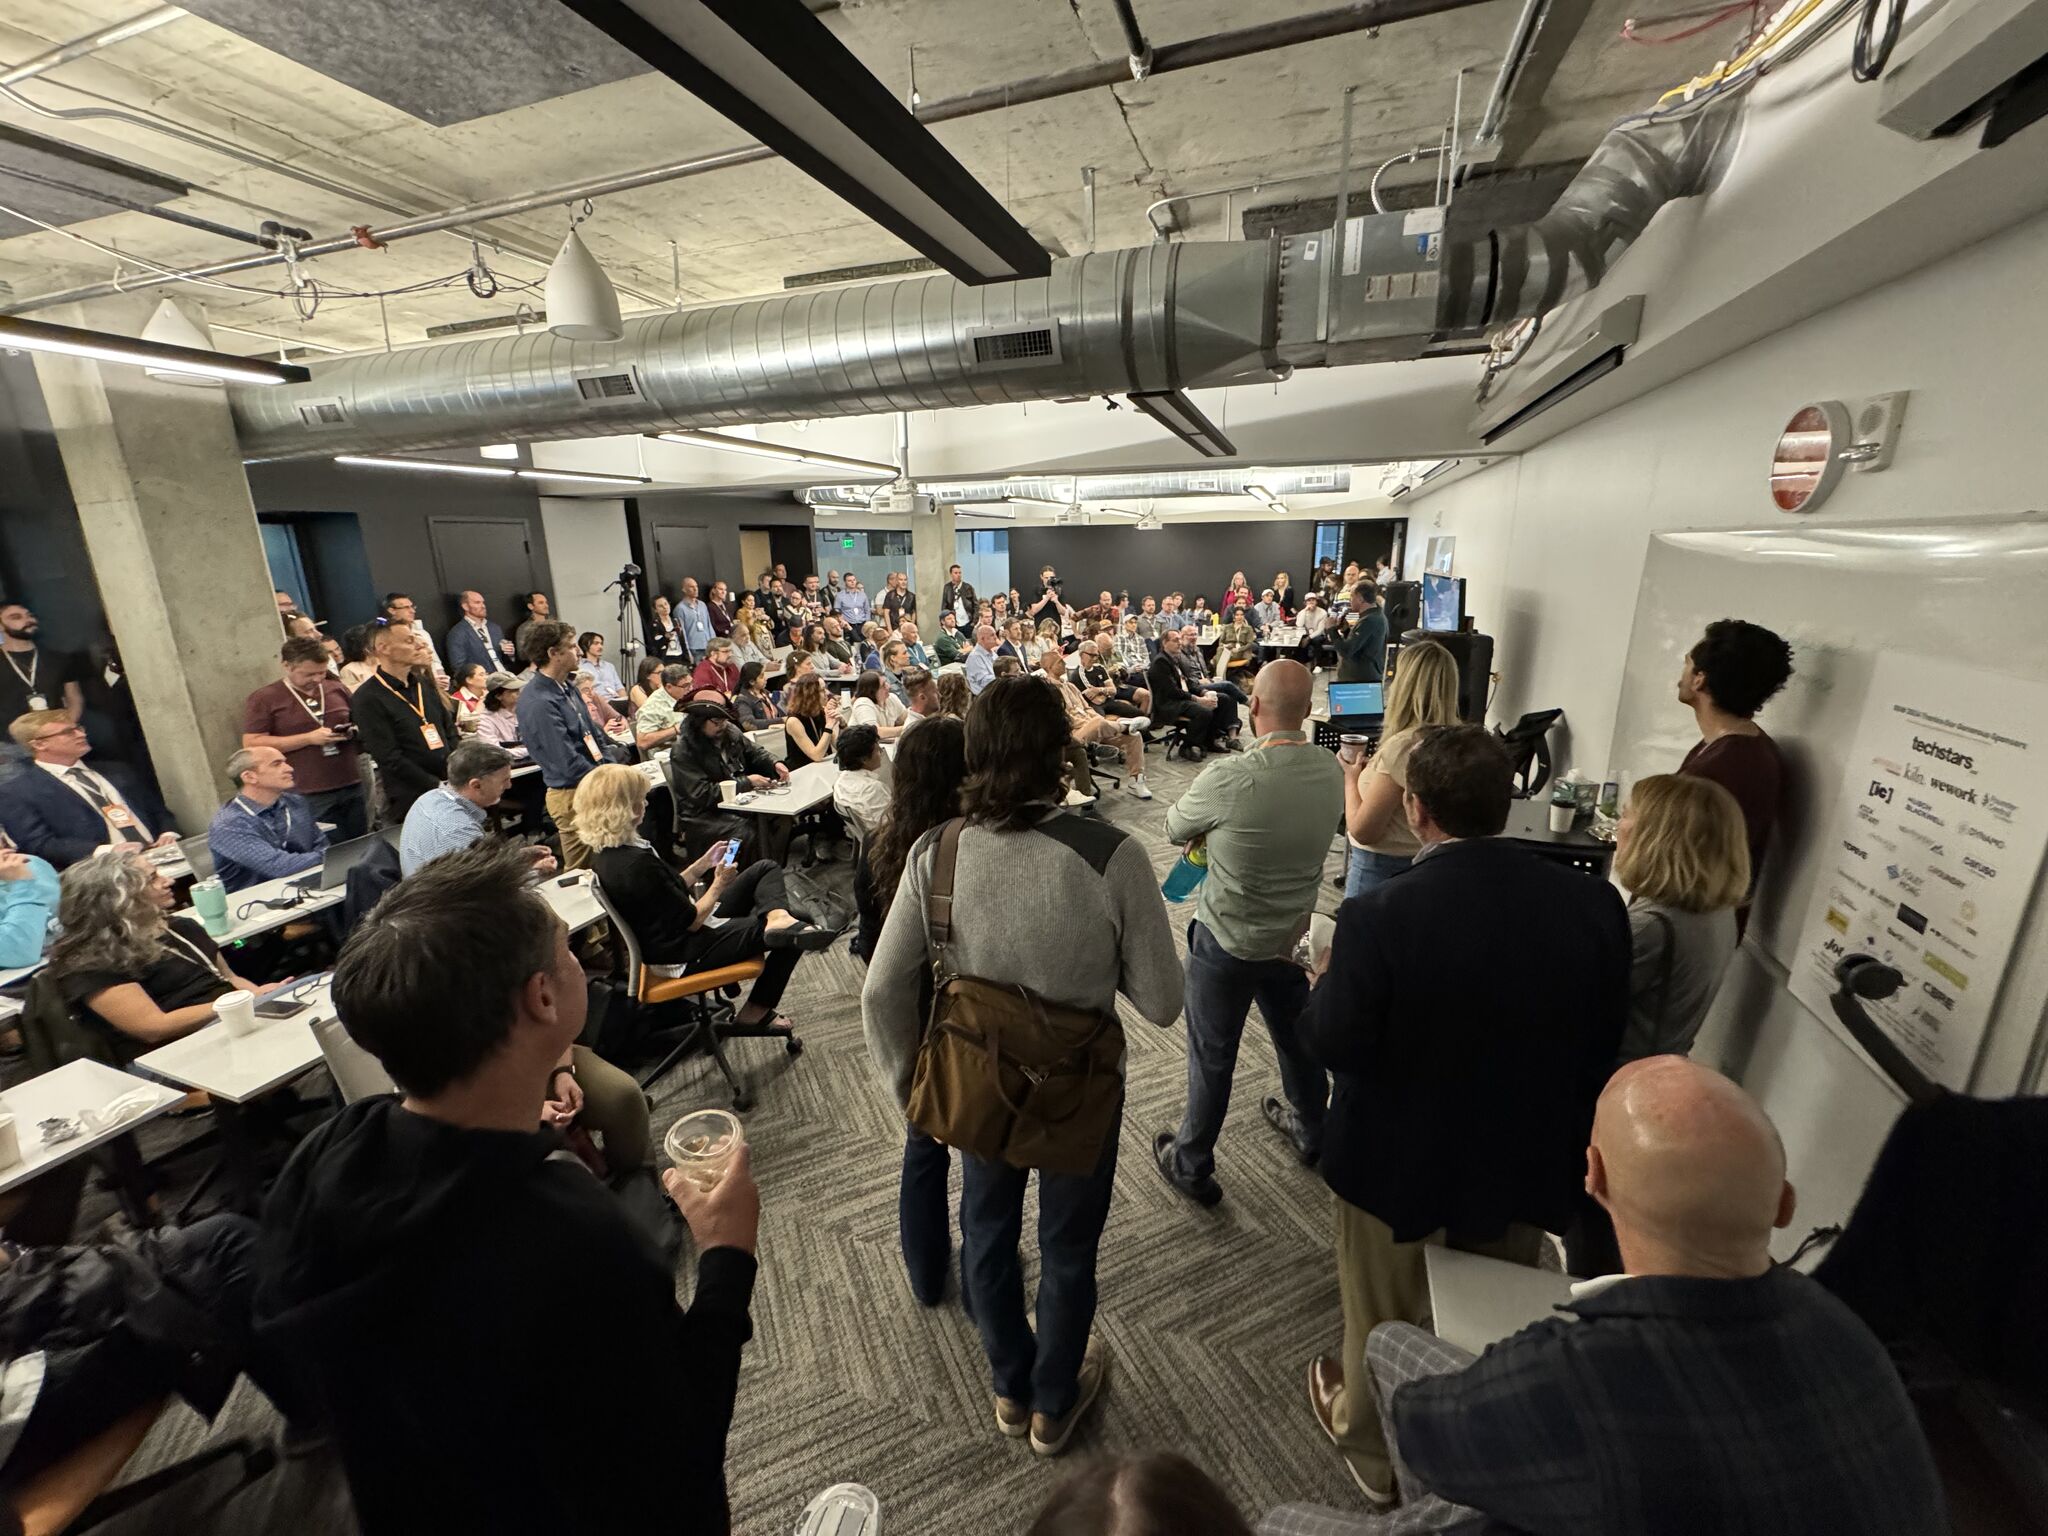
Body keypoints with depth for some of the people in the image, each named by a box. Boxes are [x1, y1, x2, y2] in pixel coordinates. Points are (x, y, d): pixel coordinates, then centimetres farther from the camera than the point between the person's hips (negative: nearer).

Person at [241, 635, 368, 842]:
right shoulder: (263, 699, -2)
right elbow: (252, 744, -8)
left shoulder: (336, 689, 9)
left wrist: (356, 731, -3)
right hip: (309, 795, -4)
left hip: (352, 787, 4)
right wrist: (309, 738, -16)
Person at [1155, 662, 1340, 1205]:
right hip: (1295, 935, 6)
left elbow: (1174, 828, -11)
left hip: (1227, 942, -5)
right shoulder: (1332, 771, -11)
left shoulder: (1228, 779, -29)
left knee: (1211, 1058, 12)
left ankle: (1191, 1165, 33)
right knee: (1298, 1038, 28)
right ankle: (1311, 1133, 53)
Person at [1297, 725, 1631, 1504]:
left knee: (1385, 1322, 25)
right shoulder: (1594, 903, -16)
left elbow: (1335, 1046, -22)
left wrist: (1325, 980, -2)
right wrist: (1556, 1130, 12)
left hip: (1400, 1164, -3)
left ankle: (1373, 1451, 52)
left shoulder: (1379, 915, -31)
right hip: (1524, 1162, 4)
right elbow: (1602, 1046, -5)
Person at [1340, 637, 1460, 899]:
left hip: (1382, 867, -8)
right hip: (1424, 862, 8)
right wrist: (1372, 770, 12)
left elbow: (1362, 831, -19)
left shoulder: (1402, 747, -24)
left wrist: (1351, 779, -5)